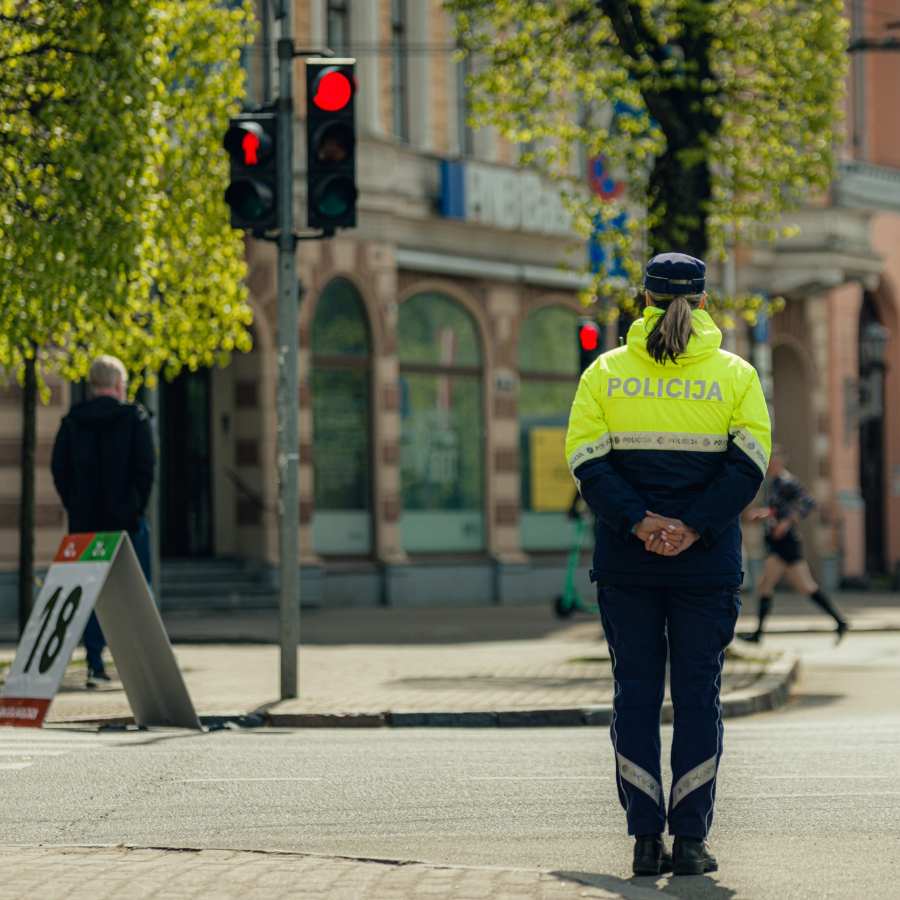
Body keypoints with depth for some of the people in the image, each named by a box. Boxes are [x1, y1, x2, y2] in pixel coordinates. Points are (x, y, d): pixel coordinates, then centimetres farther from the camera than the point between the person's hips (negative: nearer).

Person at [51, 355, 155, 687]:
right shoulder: (135, 417, -4)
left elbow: (58, 467, 2)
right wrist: (137, 507, -2)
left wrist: (75, 507, 7)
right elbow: (146, 466, -9)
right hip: (126, 519, -2)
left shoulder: (73, 420, 5)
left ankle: (95, 665, 1)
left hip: (85, 520, 2)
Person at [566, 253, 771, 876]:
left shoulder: (605, 373, 4)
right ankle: (690, 840, 3)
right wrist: (693, 528, -13)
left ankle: (645, 840, 4)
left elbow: (588, 460, -5)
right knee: (699, 693, 5)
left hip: (625, 562, 1)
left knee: (636, 691, 6)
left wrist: (638, 521, -12)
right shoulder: (735, 375, 2)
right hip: (707, 563, -1)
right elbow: (748, 463, -7)